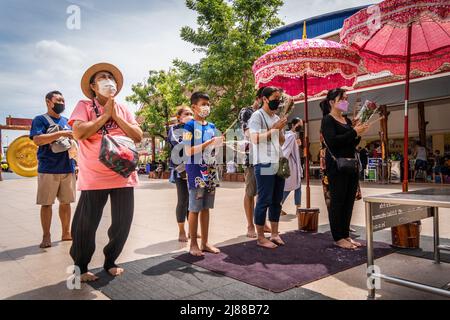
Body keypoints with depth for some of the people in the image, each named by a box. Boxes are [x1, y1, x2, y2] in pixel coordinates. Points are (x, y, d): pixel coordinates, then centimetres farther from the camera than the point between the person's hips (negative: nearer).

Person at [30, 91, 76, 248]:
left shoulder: (66, 121, 18)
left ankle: (66, 233, 20)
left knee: (66, 202, 10)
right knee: (46, 203, 1)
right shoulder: (40, 120, 0)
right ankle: (46, 236, 10)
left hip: (68, 168, 5)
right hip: (48, 169, -5)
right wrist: (61, 133, -21)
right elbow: (37, 139, -16)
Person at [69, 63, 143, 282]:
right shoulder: (84, 106, 1)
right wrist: (105, 115, -11)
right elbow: (78, 133, -16)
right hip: (94, 177, -4)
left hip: (123, 175, 4)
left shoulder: (123, 109, 12)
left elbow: (138, 137, 1)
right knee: (86, 224, 3)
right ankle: (80, 267, 25)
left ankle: (110, 261, 30)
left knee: (123, 222, 8)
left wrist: (116, 117, -6)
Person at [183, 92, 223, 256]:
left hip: (210, 172, 6)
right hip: (196, 173, -6)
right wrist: (210, 142, -17)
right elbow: (188, 151, -14)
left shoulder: (211, 126, 14)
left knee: (206, 208, 11)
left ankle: (205, 242, 20)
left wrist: (219, 144, -1)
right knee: (195, 209, 2)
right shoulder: (190, 126, -6)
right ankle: (193, 244, 12)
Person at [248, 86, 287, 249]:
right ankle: (260, 237, 7)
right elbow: (255, 139, -17)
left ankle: (274, 234, 22)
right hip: (264, 165, -8)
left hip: (278, 164, 8)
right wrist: (274, 128, -14)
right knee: (264, 201, -3)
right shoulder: (257, 116, -6)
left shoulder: (276, 118, 17)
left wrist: (281, 129, 2)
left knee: (276, 201, 11)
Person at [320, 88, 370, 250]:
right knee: (337, 201, -2)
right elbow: (332, 141, -19)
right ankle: (338, 238, 7)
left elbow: (353, 145, 19)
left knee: (349, 201, 10)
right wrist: (354, 132, -16)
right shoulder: (328, 120, -5)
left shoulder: (347, 120, 16)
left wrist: (358, 134, -1)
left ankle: (346, 235, 20)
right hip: (336, 166, -8)